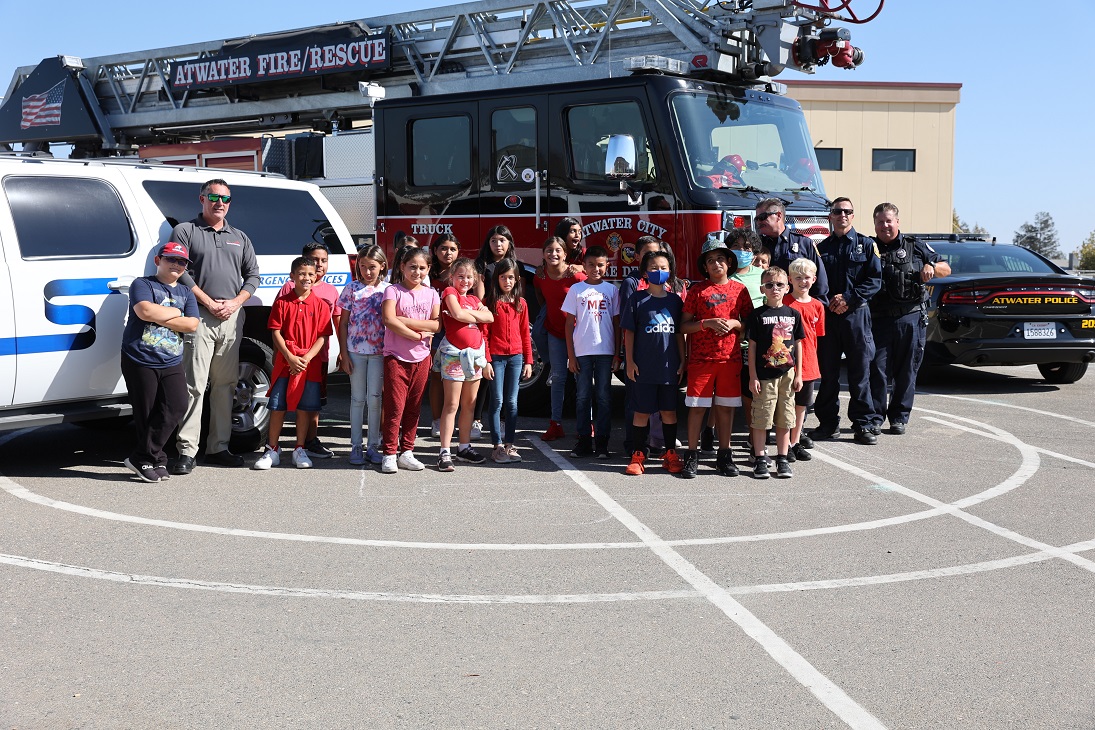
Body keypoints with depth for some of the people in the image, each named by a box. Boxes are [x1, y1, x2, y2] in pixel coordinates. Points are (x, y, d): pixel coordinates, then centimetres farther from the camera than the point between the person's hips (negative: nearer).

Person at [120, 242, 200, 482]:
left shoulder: (186, 293, 16)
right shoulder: (143, 284, 2)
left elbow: (192, 325, -1)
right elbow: (145, 311, -19)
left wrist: (159, 317, -10)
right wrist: (176, 312, -4)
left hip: (172, 363, 4)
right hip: (140, 361, -4)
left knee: (176, 407, -11)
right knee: (146, 415, 1)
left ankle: (142, 458, -3)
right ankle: (156, 460, 14)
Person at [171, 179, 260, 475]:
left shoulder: (239, 237, 19)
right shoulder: (185, 231, 6)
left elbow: (253, 275, 16)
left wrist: (235, 302, -2)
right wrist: (210, 304, -11)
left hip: (232, 318, 5)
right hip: (200, 317, -4)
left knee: (225, 384, 7)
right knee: (194, 385, -8)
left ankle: (218, 447, 13)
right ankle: (187, 450, -7)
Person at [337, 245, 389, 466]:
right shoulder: (352, 289, 3)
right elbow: (343, 324, 4)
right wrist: (344, 355, -2)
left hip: (379, 351, 0)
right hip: (355, 350, 0)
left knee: (375, 399, 2)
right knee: (358, 399, 6)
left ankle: (373, 447, 11)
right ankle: (356, 446, 12)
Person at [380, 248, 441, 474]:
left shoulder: (431, 294, 9)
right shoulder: (393, 291, -1)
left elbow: (437, 324, -4)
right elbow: (388, 320, -17)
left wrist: (403, 320, -12)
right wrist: (418, 334, -15)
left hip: (421, 358, 4)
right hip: (396, 357, -4)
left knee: (414, 408, 7)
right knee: (395, 407, -6)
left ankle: (406, 452, 15)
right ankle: (389, 454, 0)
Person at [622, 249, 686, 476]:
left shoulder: (675, 300, 8)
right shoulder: (637, 299, 0)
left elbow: (680, 333, 11)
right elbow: (629, 332, 0)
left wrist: (682, 361, 7)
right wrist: (630, 362, -5)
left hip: (669, 366, 2)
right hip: (644, 367, -2)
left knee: (669, 411, 8)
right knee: (642, 411, 3)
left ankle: (670, 455, 18)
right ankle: (639, 455, 11)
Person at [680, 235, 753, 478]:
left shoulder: (739, 289, 7)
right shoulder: (697, 290, 1)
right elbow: (684, 325, -1)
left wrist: (734, 324, -8)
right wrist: (707, 323, -15)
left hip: (730, 357, 2)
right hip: (700, 358, -2)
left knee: (726, 406, 7)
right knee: (697, 406, 0)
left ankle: (724, 456, 17)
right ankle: (692, 456, 7)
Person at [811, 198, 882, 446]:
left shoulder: (866, 245, 7)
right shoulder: (822, 248, 13)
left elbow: (875, 280, 0)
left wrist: (848, 298, -11)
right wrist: (828, 301, -7)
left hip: (856, 314, -2)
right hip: (827, 315, 2)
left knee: (860, 371, 0)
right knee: (827, 372, 4)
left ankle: (862, 424, 8)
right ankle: (828, 423, 12)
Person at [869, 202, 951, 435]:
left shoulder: (915, 246, 11)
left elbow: (946, 269, 15)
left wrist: (931, 266, -6)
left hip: (911, 318, 1)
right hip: (880, 319, -1)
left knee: (906, 372, 5)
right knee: (877, 369, -7)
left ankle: (899, 417, 15)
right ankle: (875, 418, 0)